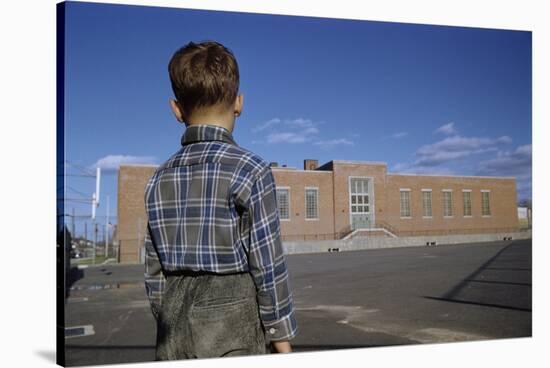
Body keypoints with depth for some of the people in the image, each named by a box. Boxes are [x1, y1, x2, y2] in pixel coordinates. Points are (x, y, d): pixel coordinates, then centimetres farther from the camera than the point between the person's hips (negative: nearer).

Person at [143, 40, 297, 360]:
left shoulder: (160, 179, 4)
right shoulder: (251, 170, -12)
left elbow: (155, 273, 8)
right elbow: (269, 267, -12)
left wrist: (169, 326, 18)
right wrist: (282, 338, -2)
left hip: (175, 338, 5)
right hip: (233, 333, -5)